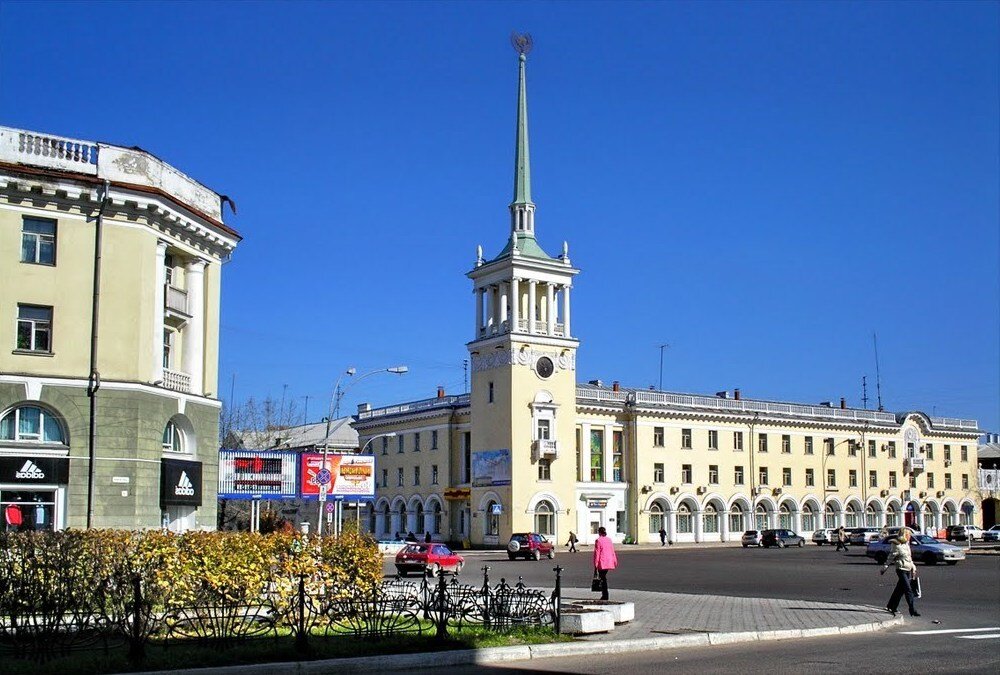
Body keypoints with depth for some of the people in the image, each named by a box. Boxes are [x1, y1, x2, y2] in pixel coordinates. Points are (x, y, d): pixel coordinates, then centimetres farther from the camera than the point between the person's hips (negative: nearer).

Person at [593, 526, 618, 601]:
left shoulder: (598, 541, -10)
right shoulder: (609, 540, 7)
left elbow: (597, 553, -11)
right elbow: (613, 551, 11)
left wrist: (595, 564, -7)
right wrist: (615, 561, 18)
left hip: (602, 563, -6)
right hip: (609, 562, 6)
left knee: (603, 578, -1)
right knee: (604, 577, 17)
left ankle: (605, 595, -4)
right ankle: (604, 594, 21)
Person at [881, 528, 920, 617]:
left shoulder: (906, 544, 12)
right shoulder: (897, 546, -14)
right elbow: (890, 558, -11)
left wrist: (913, 567, 22)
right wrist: (883, 569, -8)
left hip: (908, 570, 8)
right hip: (901, 570, -8)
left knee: (900, 590, 13)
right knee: (908, 590, -10)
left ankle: (891, 607, 23)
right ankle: (912, 610, -9)